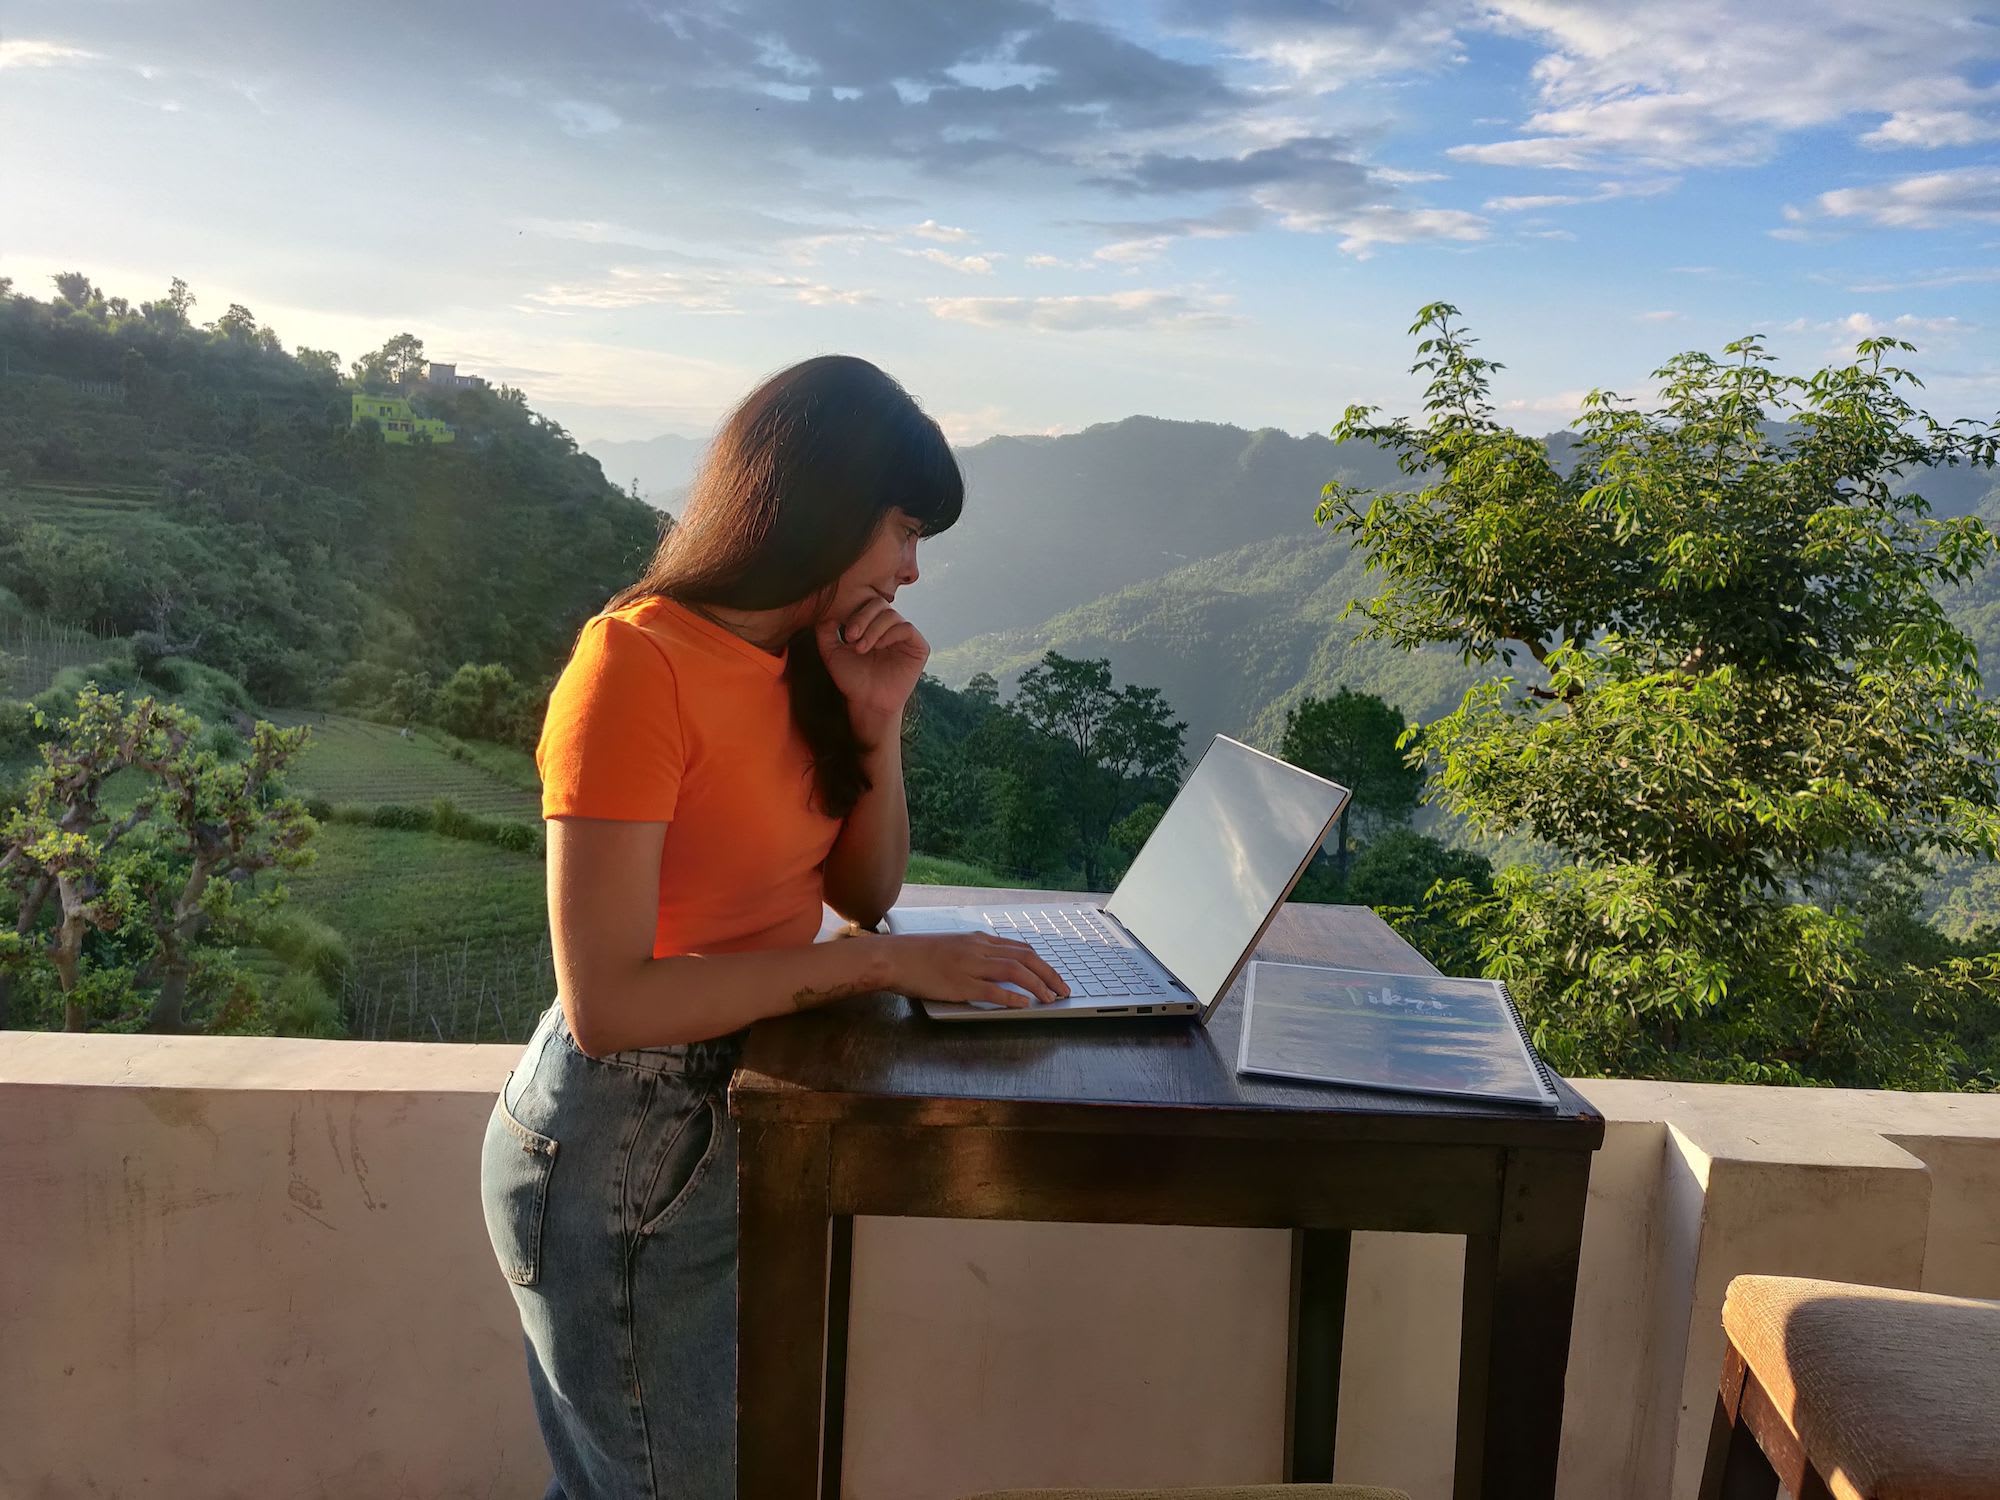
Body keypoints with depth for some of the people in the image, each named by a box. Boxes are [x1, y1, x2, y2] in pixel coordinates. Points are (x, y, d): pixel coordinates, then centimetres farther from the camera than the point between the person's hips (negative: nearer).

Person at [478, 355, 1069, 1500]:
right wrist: (878, 963, -25)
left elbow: (867, 891, 9)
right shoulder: (638, 666, -21)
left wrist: (877, 722, -5)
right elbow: (606, 1004, -26)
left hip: (734, 1107, 8)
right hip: (629, 1144, -8)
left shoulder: (795, 661, 4)